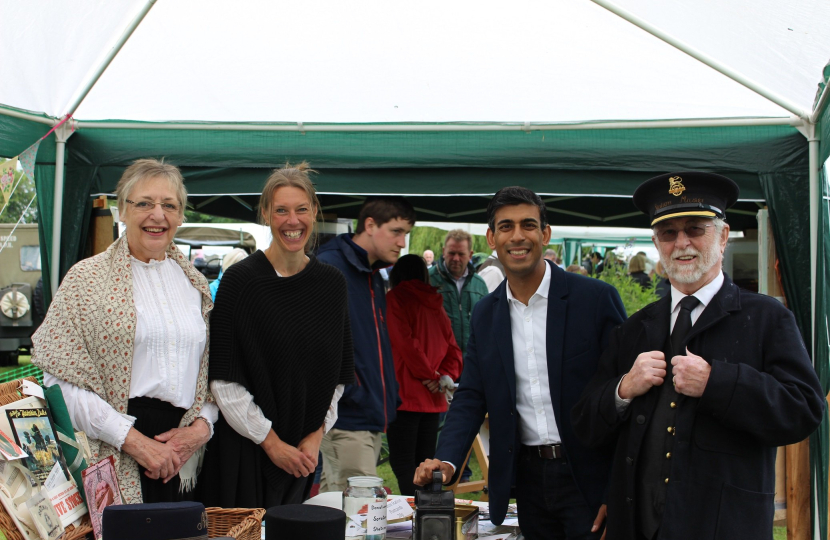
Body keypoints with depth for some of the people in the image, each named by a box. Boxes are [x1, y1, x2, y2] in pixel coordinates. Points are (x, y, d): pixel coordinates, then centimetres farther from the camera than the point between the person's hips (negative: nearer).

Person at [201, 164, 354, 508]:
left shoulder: (332, 283, 5)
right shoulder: (241, 279, -7)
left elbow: (338, 376, 9)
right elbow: (224, 380, -9)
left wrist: (317, 434, -2)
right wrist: (270, 441, -10)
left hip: (305, 450, 4)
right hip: (246, 449, -4)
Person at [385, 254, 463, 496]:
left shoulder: (395, 299, -4)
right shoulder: (435, 304, 16)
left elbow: (405, 343, -12)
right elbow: (452, 347, 11)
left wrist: (430, 376, -4)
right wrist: (447, 375, -2)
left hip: (406, 394, -6)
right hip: (433, 398, 7)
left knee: (403, 464, -7)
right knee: (425, 464, 13)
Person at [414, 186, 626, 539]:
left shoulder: (597, 298, -8)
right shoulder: (485, 314, 6)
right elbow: (471, 397, 6)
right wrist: (446, 460, -11)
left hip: (588, 481, -4)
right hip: (528, 480, 4)